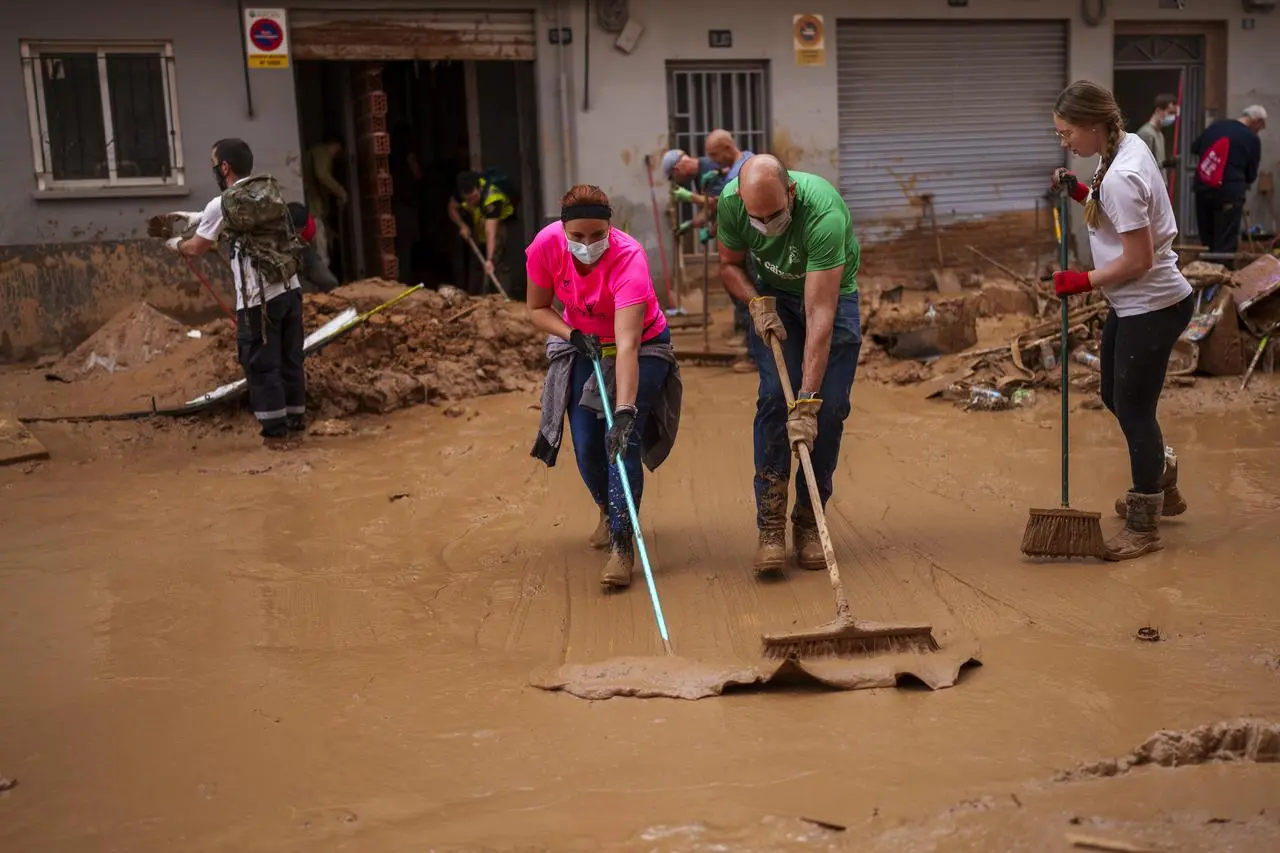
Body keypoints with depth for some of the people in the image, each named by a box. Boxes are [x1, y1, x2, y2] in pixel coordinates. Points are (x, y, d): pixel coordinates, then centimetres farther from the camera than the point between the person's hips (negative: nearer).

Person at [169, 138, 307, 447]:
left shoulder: (222, 205, -9)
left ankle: (275, 431, 7)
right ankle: (296, 422, 21)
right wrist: (195, 217, 34)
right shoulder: (271, 191, 8)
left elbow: (196, 249, 5)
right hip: (290, 290, 6)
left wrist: (176, 244, 28)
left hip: (258, 299, -6)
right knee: (291, 359, 13)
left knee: (261, 365, 4)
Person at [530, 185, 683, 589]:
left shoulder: (629, 258, -36)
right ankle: (609, 511, 31)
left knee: (623, 440, -19)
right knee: (586, 446, 1)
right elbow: (537, 309, -6)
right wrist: (573, 335, -25)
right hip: (583, 345, 4)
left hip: (642, 346, -4)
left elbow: (627, 345, -43)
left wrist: (625, 411, -51)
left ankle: (622, 545, -14)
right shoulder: (546, 245, -23)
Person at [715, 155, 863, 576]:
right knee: (775, 396, -16)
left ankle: (809, 522, 6)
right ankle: (770, 525, -12)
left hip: (832, 294, -2)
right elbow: (729, 264, -4)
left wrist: (807, 401, -45)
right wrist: (757, 302, -24)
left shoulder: (824, 213, -39)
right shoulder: (732, 201, -25)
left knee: (829, 409, -9)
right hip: (772, 295, 2)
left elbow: (820, 315, -41)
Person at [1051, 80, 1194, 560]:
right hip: (1132, 304, 10)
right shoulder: (1127, 146, 3)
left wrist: (1084, 282, -15)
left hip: (1151, 308, -10)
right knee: (1116, 397, 21)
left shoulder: (1119, 178, -27)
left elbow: (1139, 259, -26)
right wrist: (1082, 194, 4)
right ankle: (1162, 490, 40)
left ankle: (1143, 528, 15)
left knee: (1133, 410, 0)